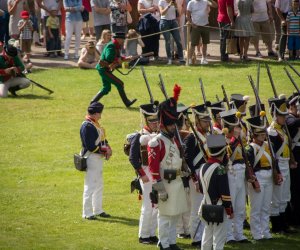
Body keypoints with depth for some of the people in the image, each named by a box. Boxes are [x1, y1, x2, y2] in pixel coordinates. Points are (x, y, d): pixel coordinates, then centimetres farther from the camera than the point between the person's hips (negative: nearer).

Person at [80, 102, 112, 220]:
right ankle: (87, 213, -3)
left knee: (99, 185, 18)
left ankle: (98, 210, 29)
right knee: (90, 186, -7)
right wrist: (104, 150, -17)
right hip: (91, 158, -10)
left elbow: (102, 139, 16)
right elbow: (90, 146, -23)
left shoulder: (95, 124, 13)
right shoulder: (87, 126, -19)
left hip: (99, 158, 10)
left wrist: (108, 148, -3)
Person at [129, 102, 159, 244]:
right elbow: (133, 158, -10)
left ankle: (152, 234, 19)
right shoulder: (139, 137, -8)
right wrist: (142, 175, -15)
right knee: (148, 207, -4)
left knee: (157, 206, 9)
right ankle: (143, 236, 6)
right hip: (147, 175, -6)